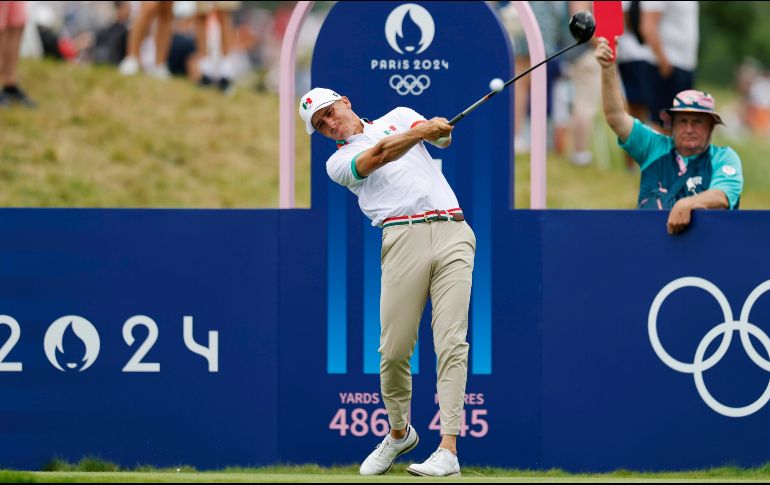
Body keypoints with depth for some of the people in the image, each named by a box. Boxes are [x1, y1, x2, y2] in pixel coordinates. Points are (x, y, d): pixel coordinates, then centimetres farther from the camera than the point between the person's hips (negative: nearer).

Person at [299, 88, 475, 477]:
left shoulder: (399, 116, 23)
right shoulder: (338, 162, 14)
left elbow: (442, 139, 7)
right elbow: (379, 155, -6)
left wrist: (441, 128, -17)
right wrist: (423, 130, -21)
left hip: (452, 231, 0)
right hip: (404, 237, 0)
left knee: (452, 342, -11)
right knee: (394, 350, -6)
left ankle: (448, 449, -17)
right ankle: (399, 433, 19)